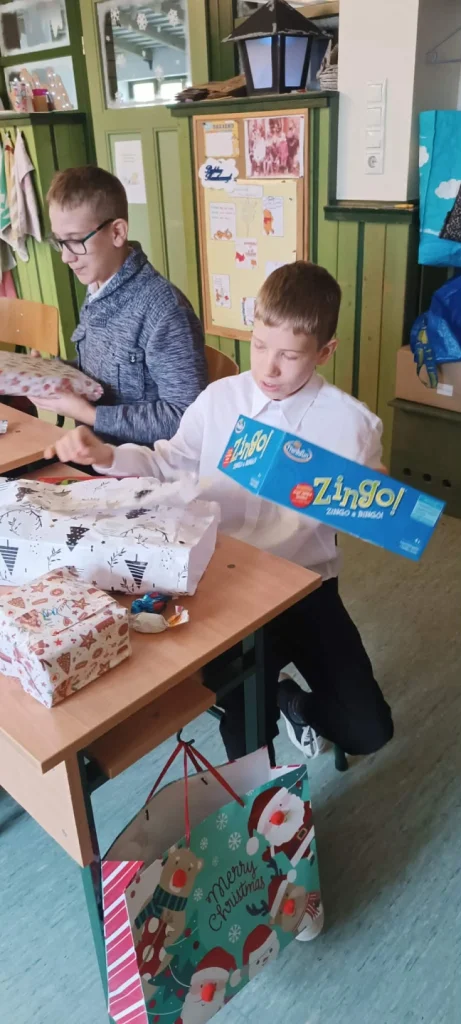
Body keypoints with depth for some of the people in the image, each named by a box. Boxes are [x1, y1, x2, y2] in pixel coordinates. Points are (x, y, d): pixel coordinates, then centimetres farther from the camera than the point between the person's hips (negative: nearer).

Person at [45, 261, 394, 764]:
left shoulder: (349, 424, -9)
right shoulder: (219, 399, -2)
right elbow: (168, 468, 6)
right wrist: (103, 454, -8)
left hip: (306, 585, 0)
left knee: (367, 731, -4)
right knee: (247, 735, -12)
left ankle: (292, 701, 29)